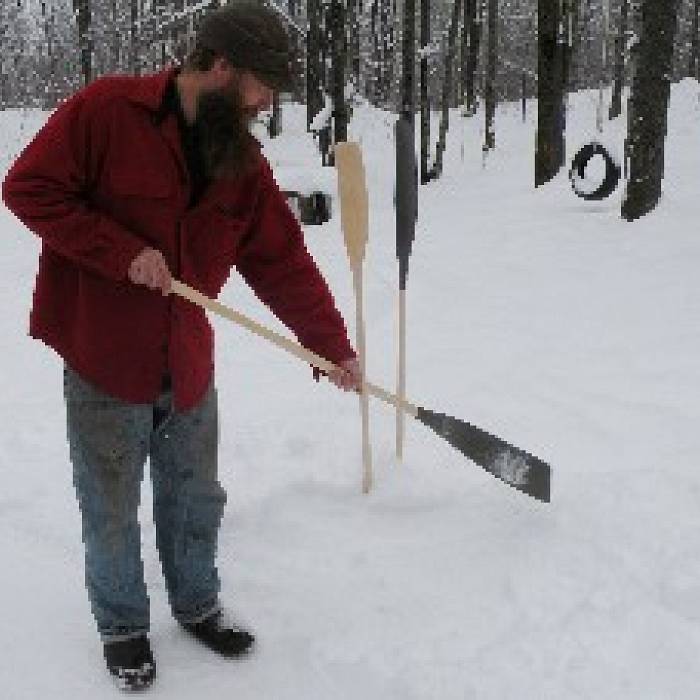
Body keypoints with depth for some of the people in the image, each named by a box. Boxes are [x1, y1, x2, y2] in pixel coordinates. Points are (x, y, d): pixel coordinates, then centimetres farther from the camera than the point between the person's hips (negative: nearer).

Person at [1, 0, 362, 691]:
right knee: (112, 512, 10)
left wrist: (332, 346, 5)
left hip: (188, 368, 5)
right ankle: (122, 625, 32)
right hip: (103, 364, -5)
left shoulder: (243, 158, 2)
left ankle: (197, 604, 40)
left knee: (196, 499, 17)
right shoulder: (106, 110, -15)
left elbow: (283, 262, 6)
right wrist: (125, 252, -21)